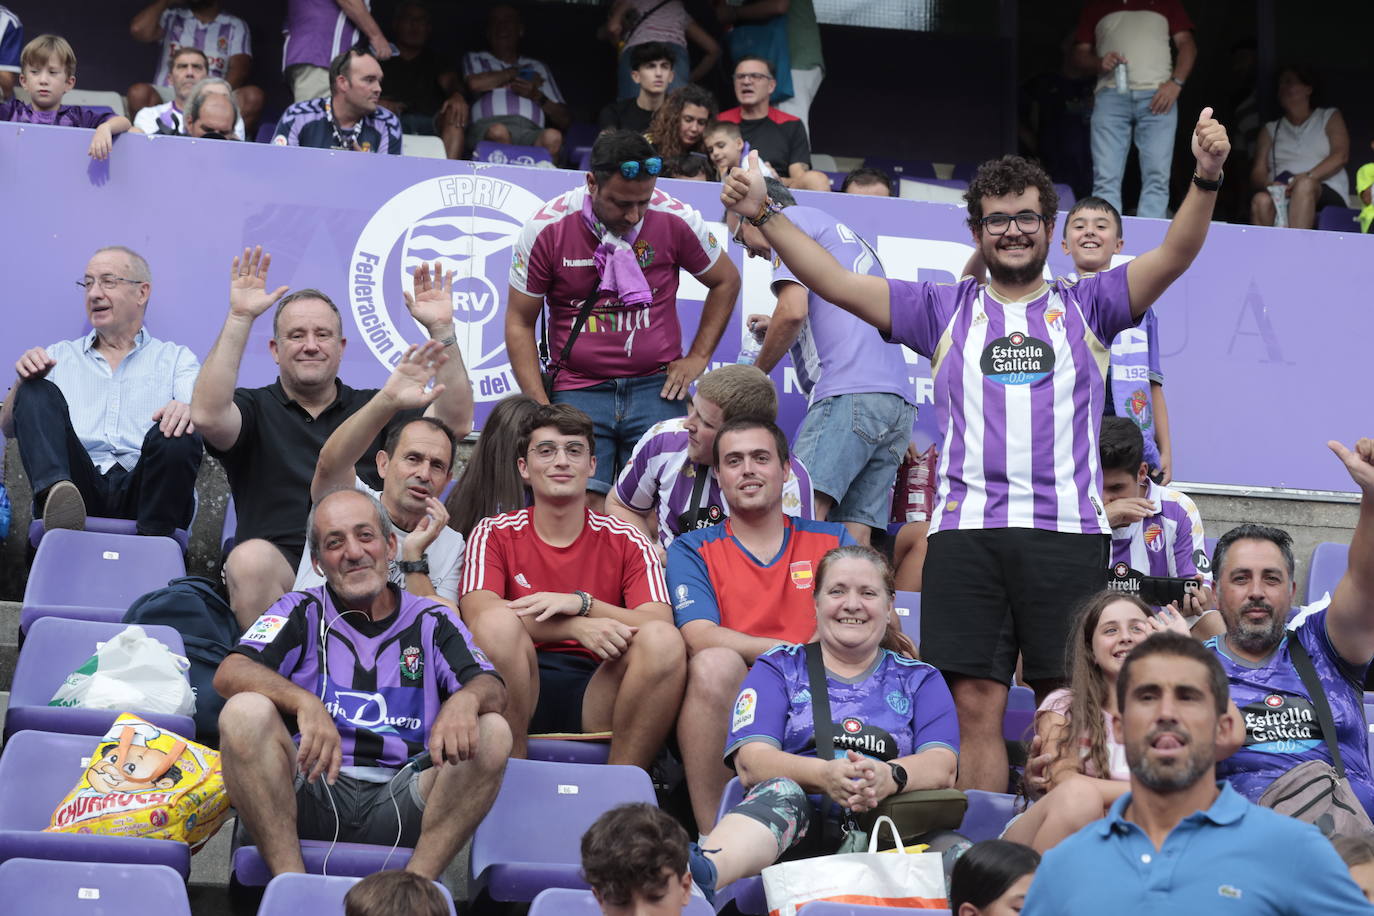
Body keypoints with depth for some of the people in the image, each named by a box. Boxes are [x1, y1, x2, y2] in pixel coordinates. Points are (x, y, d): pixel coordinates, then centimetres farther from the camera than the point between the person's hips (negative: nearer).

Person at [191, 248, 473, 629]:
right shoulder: (256, 410, 14)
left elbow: (456, 422, 6)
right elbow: (207, 415, -10)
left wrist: (441, 330, -3)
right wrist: (239, 318, -12)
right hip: (277, 574, -1)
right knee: (250, 558, -35)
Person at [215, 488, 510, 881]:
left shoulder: (432, 622, 16)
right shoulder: (302, 613, 13)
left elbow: (493, 689, 1)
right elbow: (229, 674, -4)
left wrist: (466, 700, -26)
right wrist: (306, 704, -24)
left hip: (401, 803, 1)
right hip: (311, 792, -1)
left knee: (493, 733, -20)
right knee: (246, 711, -25)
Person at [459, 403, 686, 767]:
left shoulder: (627, 542, 12)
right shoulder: (495, 535, 9)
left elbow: (659, 625, -3)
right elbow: (478, 612, -11)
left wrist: (580, 603, -17)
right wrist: (578, 628, -21)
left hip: (596, 695, 1)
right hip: (520, 694, -1)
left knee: (664, 641, -26)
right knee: (498, 622, -30)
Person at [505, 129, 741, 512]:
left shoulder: (675, 220, -4)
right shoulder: (548, 228, -7)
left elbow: (725, 280, 15)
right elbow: (520, 322, 2)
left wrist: (698, 358, 8)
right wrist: (540, 408, -6)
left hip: (656, 389, 1)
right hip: (577, 390, -1)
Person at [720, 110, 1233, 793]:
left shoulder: (1085, 306, 15)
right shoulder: (946, 311, 16)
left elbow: (1173, 257, 1)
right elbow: (834, 282, 10)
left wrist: (1206, 179, -17)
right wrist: (763, 215, -2)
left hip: (1068, 531, -1)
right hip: (965, 532, 1)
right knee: (977, 703, -2)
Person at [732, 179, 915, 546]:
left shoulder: (793, 219, 6)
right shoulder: (846, 232, 33)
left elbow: (794, 310, -9)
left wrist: (757, 374, 4)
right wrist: (778, 331, 29)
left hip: (849, 393, -9)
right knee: (855, 534, 0)